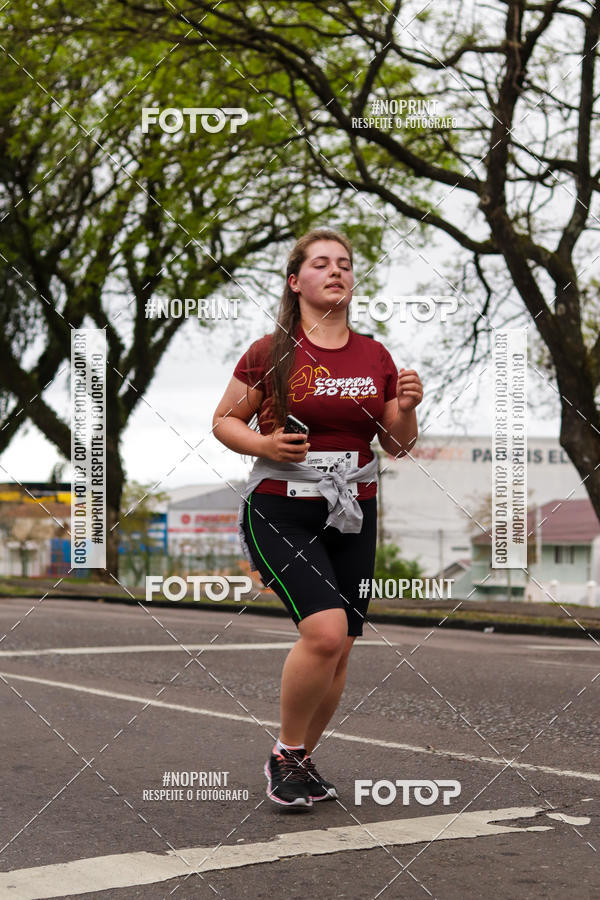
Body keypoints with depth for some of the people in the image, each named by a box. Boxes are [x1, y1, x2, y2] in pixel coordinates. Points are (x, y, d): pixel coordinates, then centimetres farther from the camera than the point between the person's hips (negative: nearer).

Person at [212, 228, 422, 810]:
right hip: (281, 508, -5)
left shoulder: (375, 357, 8)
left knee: (339, 650, 6)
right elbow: (224, 420, 5)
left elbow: (397, 446, 13)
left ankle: (301, 760, 27)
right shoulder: (271, 353, -3)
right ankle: (285, 755, 0)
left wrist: (407, 408, -6)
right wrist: (262, 444, -14)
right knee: (325, 630, -22)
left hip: (353, 513, 5)